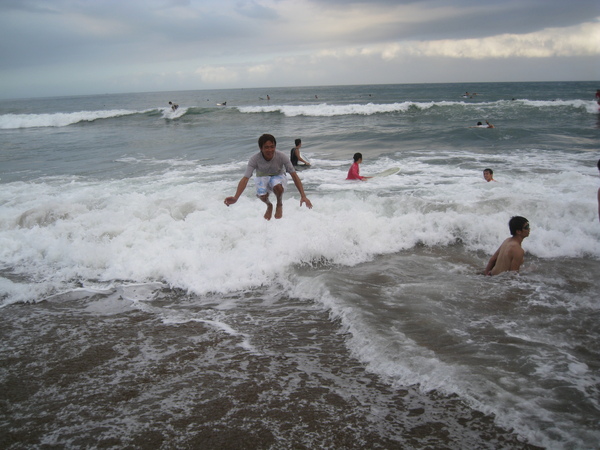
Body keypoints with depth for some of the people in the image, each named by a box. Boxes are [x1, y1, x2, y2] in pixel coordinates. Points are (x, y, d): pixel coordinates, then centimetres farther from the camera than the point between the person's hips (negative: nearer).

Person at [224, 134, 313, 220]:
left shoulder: (282, 156, -27)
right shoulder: (255, 159, -27)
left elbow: (294, 175, -27)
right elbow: (245, 178, -34)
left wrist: (303, 196, -36)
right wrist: (235, 198, -49)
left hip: (278, 177, -1)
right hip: (262, 178, 1)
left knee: (277, 186, -37)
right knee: (262, 196, -32)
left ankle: (279, 205, -1)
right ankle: (269, 206, 9)